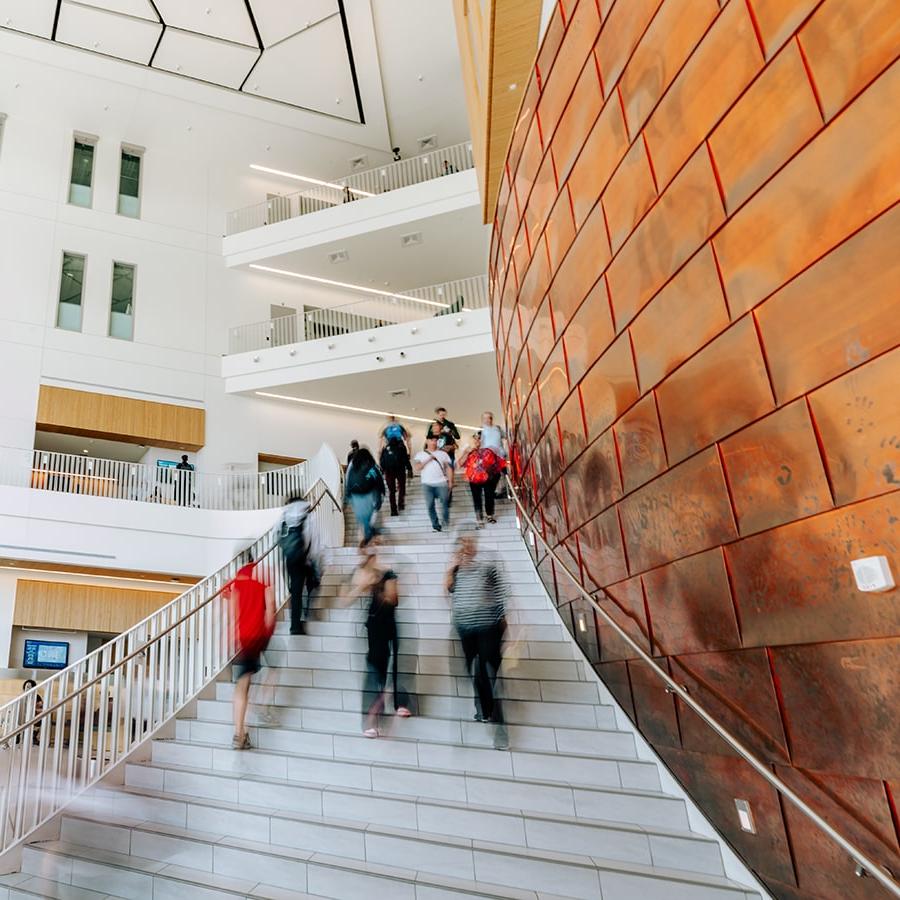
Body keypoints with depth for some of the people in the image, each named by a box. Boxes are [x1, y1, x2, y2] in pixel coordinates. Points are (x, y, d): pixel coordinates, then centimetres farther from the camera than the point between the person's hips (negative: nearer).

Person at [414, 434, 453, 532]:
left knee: (445, 501, -15)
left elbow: (449, 468, 9)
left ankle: (445, 520, 3)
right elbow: (417, 468, -1)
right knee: (430, 505, -1)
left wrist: (450, 481, 0)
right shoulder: (420, 454, 10)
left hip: (441, 482, 0)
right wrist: (428, 460, -10)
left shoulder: (442, 453, 12)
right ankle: (435, 525, 7)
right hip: (427, 484, 0)